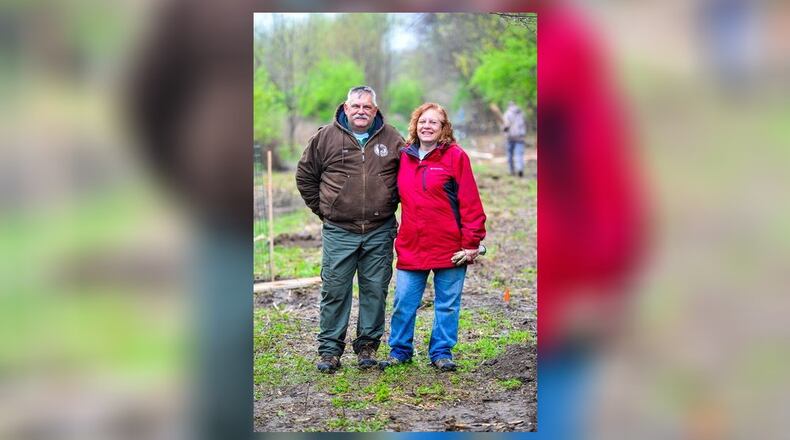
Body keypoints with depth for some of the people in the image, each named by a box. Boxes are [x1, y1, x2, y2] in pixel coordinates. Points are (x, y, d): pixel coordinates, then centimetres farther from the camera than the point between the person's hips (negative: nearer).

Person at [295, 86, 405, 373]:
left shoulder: (392, 140, 5)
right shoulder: (326, 137, 1)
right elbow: (305, 175, 11)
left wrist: (390, 207, 11)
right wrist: (321, 209, 8)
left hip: (379, 232, 1)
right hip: (338, 232, -1)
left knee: (375, 290, 5)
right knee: (335, 290, 0)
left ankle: (368, 345, 18)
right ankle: (329, 349, 8)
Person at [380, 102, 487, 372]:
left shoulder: (455, 156, -4)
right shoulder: (404, 157, 9)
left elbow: (470, 202, -6)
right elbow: (398, 196, 18)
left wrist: (471, 243, -10)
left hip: (449, 246, -3)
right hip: (411, 246, 3)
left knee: (447, 303, 7)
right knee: (404, 301, 5)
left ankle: (441, 352, 20)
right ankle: (400, 350, 20)